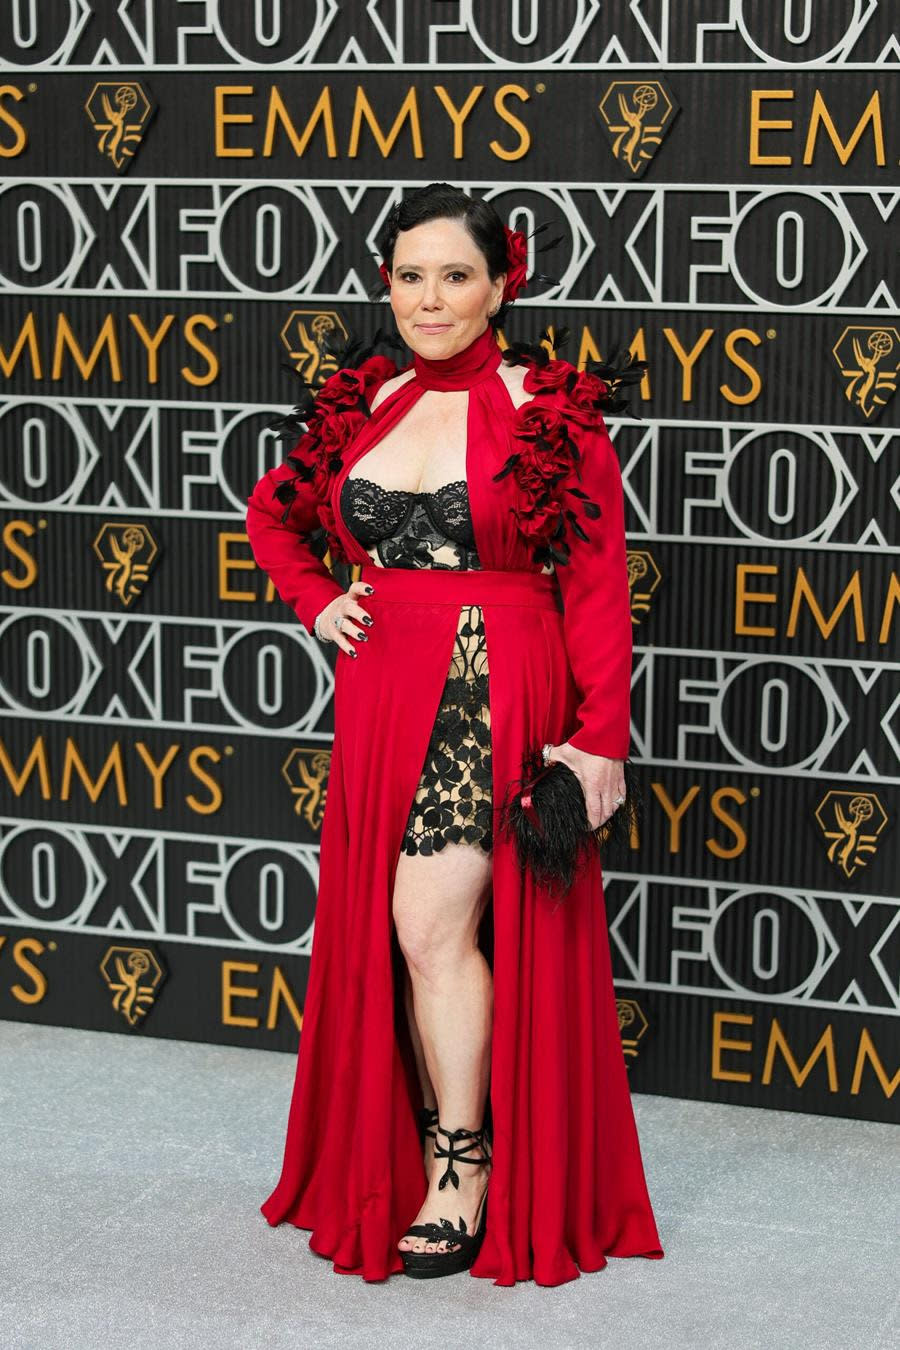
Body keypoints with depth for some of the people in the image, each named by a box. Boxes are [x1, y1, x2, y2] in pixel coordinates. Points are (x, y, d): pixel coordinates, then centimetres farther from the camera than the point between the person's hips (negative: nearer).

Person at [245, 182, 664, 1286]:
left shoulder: (550, 412, -6)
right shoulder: (362, 405, 9)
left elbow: (597, 586, -7)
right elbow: (273, 512, 25)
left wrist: (599, 738, -12)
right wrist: (315, 602, 8)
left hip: (498, 695, -5)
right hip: (382, 698, 5)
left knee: (435, 924, -11)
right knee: (395, 931, 8)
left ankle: (468, 1179, 4)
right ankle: (415, 1160, 21)